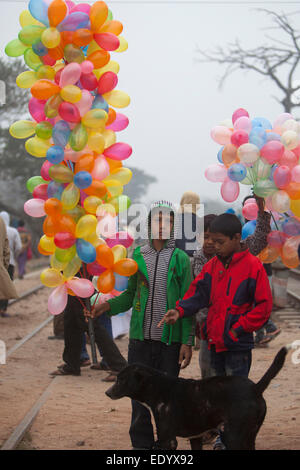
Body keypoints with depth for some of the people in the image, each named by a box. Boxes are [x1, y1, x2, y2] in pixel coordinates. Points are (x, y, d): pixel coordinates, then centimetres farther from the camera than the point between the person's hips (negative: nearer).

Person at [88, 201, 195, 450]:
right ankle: (141, 442, 17)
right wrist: (108, 305, -3)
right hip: (140, 337, 2)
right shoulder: (137, 256, 8)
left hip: (170, 339, -2)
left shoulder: (180, 258, 1)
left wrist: (187, 341, -6)